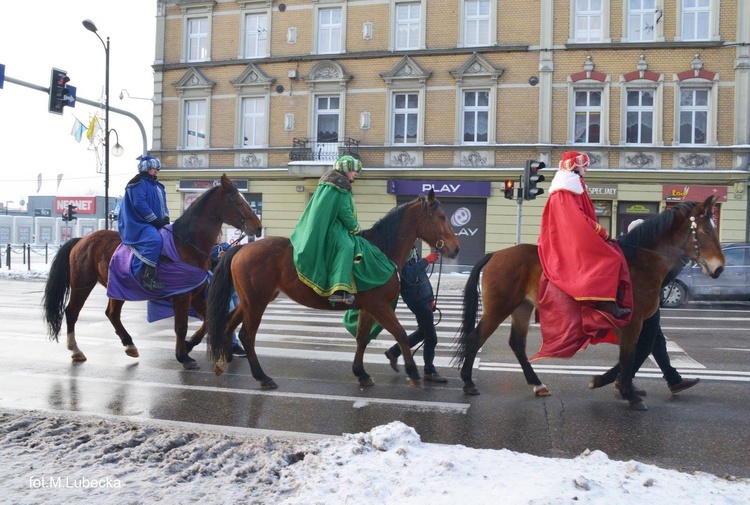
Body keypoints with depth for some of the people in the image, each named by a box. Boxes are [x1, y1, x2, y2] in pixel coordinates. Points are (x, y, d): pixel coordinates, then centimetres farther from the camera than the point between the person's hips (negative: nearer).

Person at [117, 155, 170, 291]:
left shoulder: (158, 186, 23)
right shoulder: (138, 183, -4)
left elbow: (163, 205, 22)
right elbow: (139, 204, -15)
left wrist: (165, 219, 2)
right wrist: (155, 220, -18)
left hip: (156, 224, 10)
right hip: (138, 224, -10)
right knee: (154, 239, -36)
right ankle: (147, 277, -38)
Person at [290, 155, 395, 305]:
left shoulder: (328, 182, 24)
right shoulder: (341, 185, -8)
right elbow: (344, 212, -14)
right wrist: (355, 228, -2)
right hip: (330, 226, -11)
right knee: (346, 247, -32)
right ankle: (339, 290, -47)